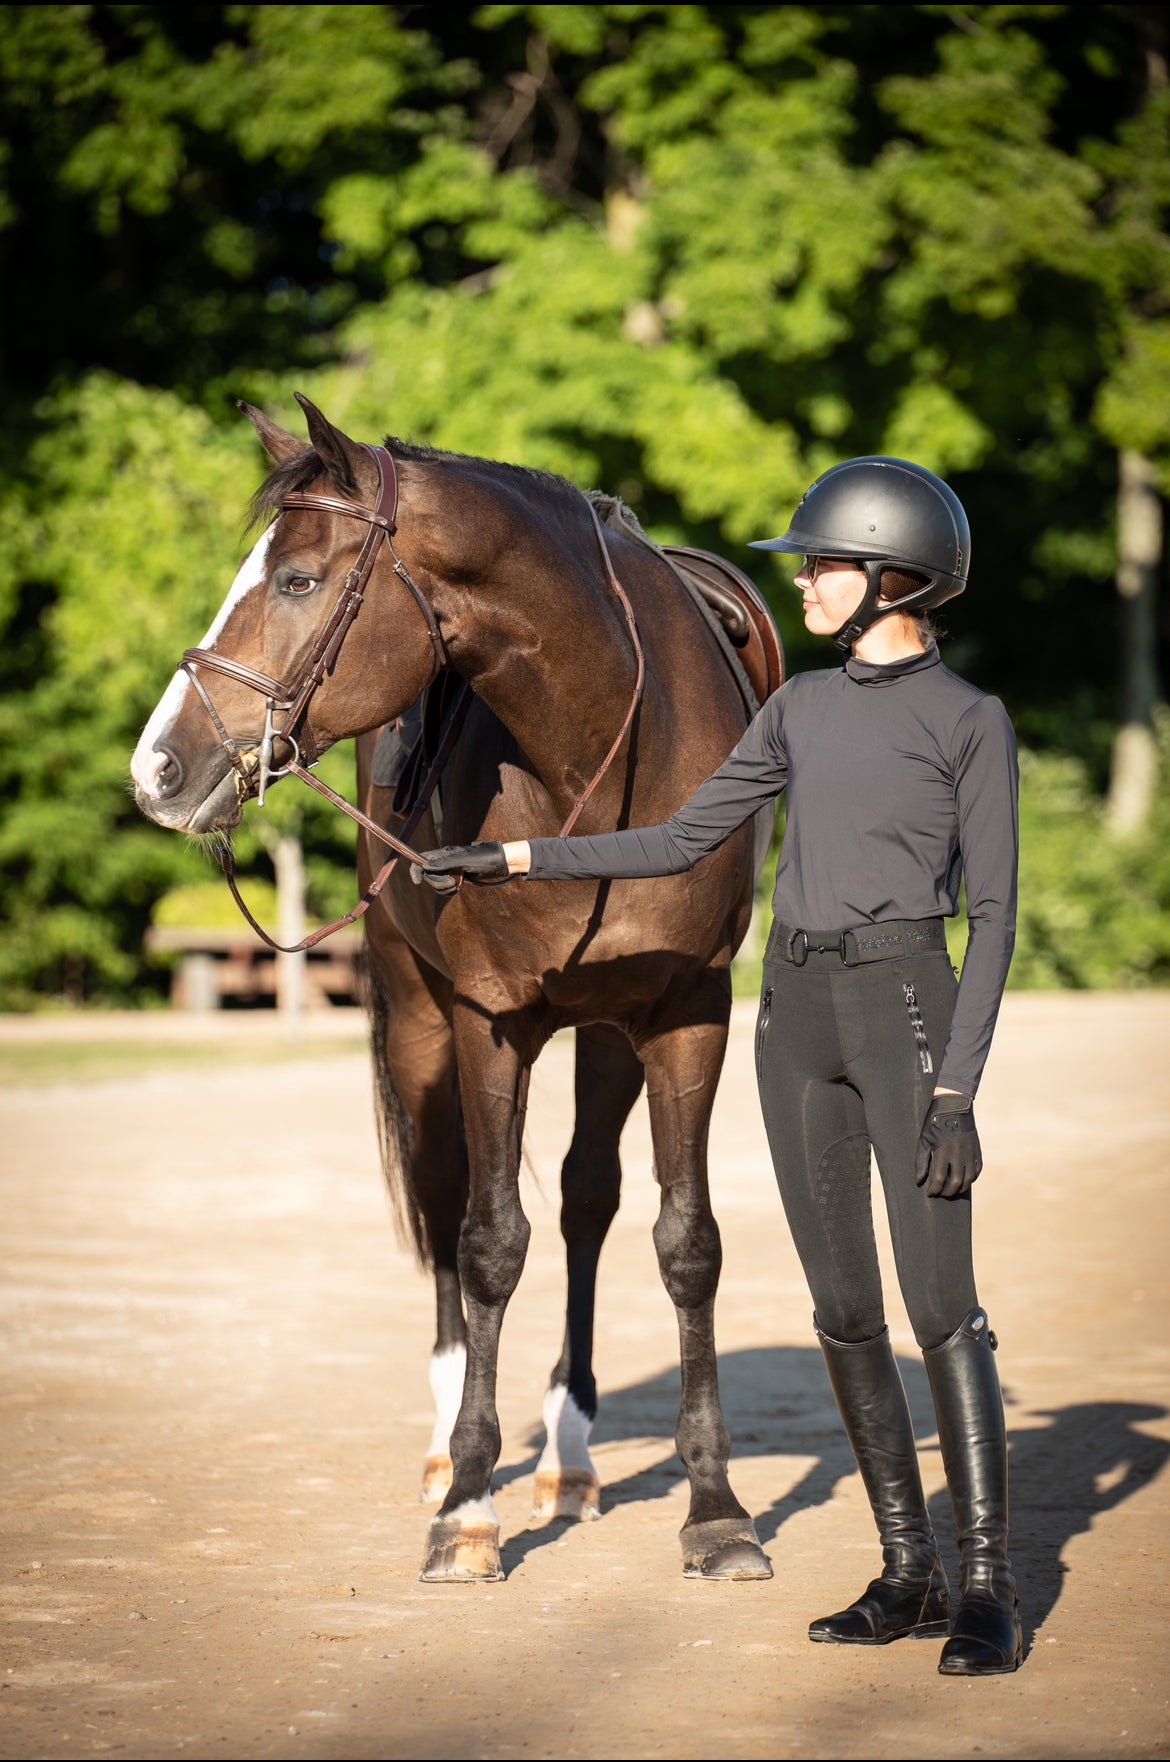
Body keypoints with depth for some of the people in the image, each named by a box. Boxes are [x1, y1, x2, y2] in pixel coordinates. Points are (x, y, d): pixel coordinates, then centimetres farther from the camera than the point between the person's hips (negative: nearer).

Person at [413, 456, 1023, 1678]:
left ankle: (987, 1587, -5)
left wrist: (957, 1088, -15)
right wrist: (516, 859, 11)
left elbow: (991, 910, -8)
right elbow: (684, 840, 16)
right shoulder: (802, 707, 11)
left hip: (905, 1007, -6)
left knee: (940, 1302, -10)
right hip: (795, 1012, 6)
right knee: (844, 1310, 6)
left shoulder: (970, 720, -5)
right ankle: (908, 1571, 15)